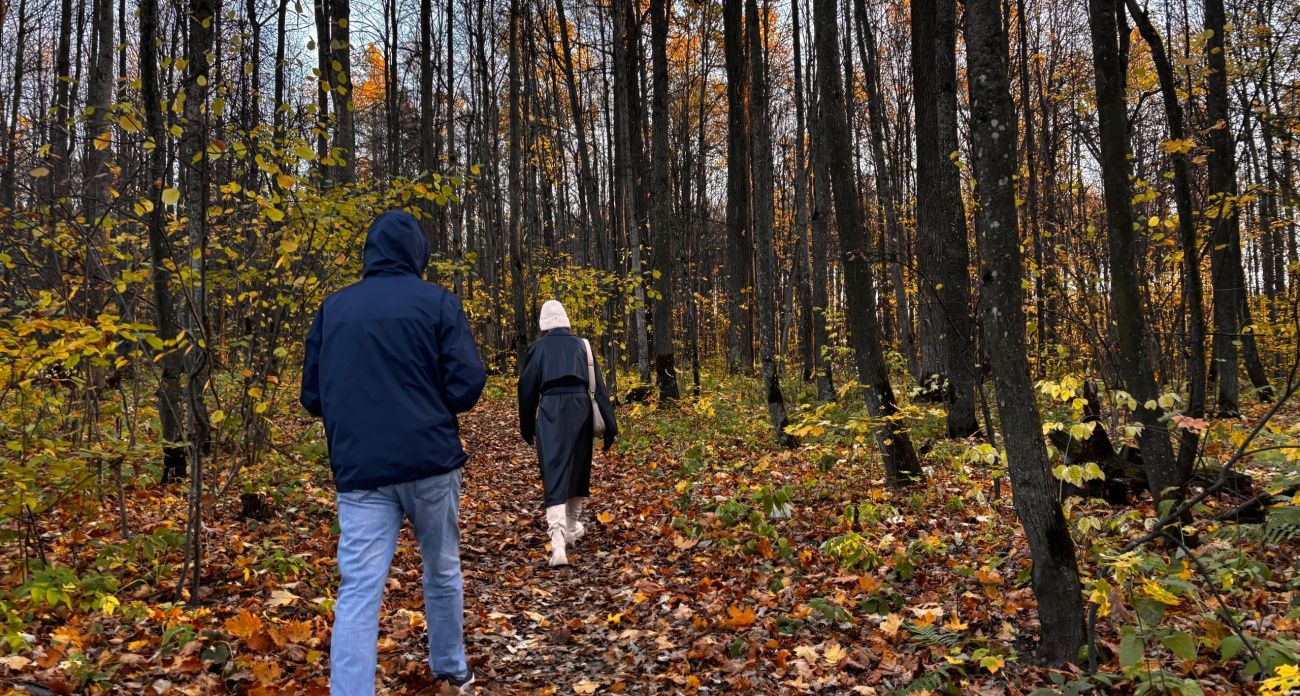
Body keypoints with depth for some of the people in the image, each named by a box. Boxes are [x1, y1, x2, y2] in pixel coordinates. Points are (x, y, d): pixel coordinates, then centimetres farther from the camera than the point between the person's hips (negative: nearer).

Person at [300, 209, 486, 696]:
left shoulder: (333, 308, 7)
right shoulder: (437, 302, -4)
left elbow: (312, 396, 10)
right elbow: (467, 386, -10)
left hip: (359, 470, 2)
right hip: (430, 464, -1)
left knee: (358, 591, 0)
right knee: (442, 573, 17)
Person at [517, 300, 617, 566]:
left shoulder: (538, 348, 8)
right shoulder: (583, 345, 12)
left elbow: (527, 388, 7)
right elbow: (599, 386, 7)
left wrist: (526, 426, 17)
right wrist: (609, 424, 7)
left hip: (551, 410, -2)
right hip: (580, 408, 3)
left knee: (555, 472, -7)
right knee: (579, 467, 21)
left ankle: (558, 541, -20)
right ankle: (572, 526, 36)